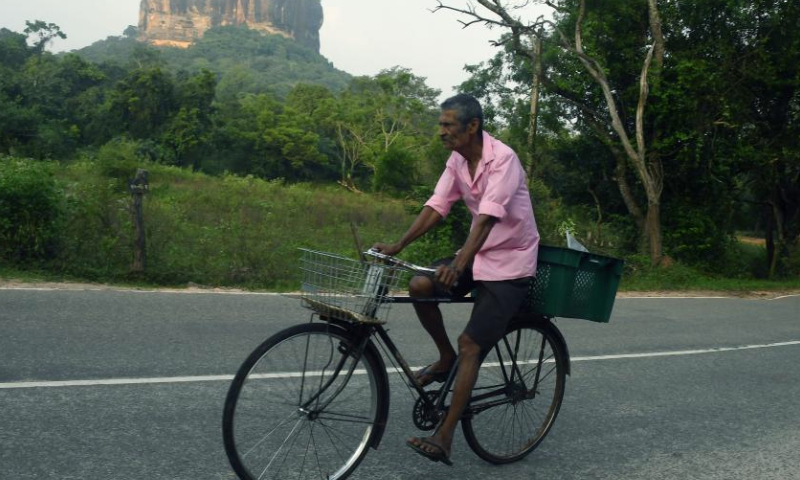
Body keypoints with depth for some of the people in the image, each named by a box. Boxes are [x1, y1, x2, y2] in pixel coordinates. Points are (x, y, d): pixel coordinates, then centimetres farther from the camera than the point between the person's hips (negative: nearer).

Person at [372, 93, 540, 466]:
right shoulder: (457, 160, 0)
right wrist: (397, 246, -13)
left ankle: (444, 437, -9)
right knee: (420, 286, -13)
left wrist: (459, 264, -47)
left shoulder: (502, 159, -23)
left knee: (470, 343, -14)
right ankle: (446, 359, 10)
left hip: (510, 262, -7)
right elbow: (437, 205, -3)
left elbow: (488, 215, -35)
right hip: (478, 252, 7)